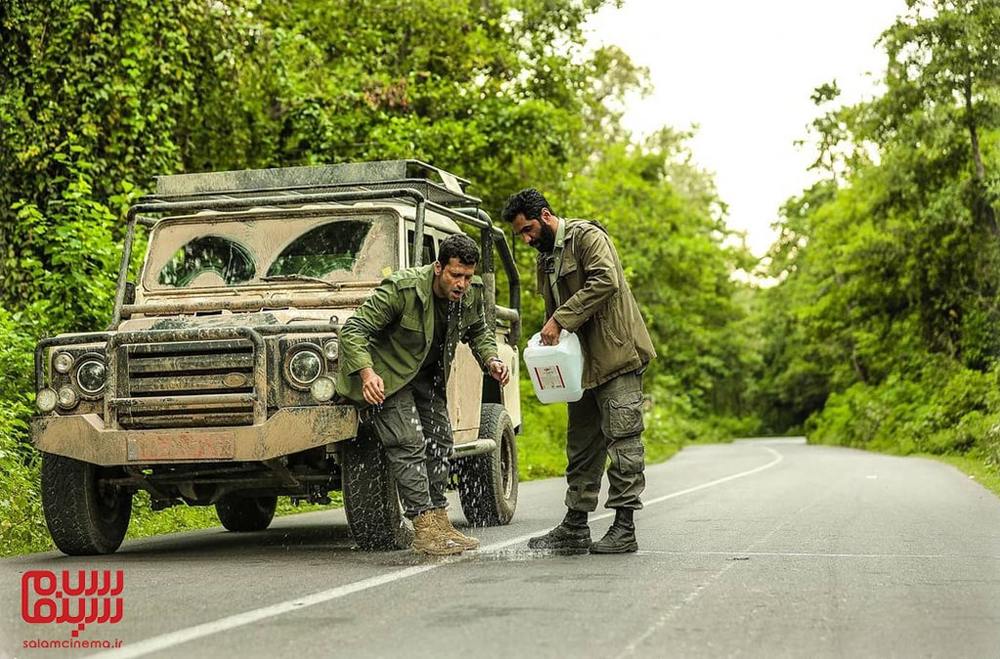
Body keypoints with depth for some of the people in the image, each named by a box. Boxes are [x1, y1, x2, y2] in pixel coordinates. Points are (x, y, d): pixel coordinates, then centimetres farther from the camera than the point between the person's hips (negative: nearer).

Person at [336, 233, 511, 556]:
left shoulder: (472, 293, -11)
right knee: (409, 444, -16)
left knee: (440, 441, 9)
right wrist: (366, 373, -45)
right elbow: (353, 329, -30)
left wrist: (491, 360, -10)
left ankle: (439, 521, 17)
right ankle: (425, 531, -17)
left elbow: (478, 331, 10)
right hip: (387, 374, -8)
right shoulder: (401, 288, -31)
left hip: (427, 375, 8)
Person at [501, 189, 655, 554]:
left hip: (616, 355, -9)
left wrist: (560, 320, -22)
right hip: (583, 363, 9)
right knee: (581, 444, 11)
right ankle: (575, 527, 17)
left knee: (622, 438, -8)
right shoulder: (545, 259, 19)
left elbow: (606, 281, -22)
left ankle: (624, 529, -6)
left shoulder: (586, 236, -8)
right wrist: (549, 333, 6)